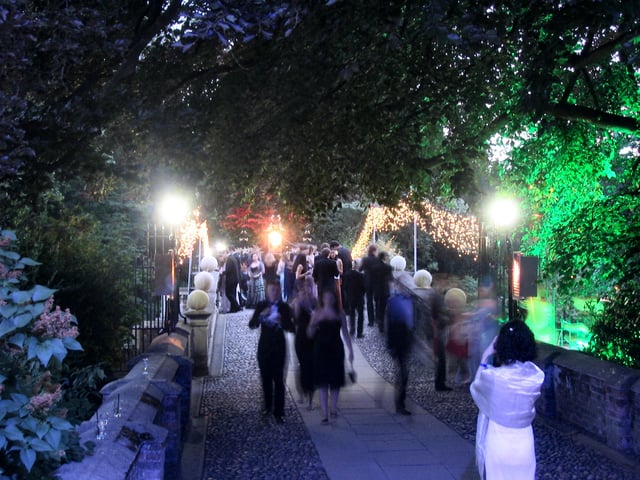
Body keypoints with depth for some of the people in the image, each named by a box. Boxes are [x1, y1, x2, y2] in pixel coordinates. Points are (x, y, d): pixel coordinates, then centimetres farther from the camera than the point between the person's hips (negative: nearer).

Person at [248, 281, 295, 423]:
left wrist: (281, 321, -23)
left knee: (278, 379, -7)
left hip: (279, 346, -2)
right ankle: (268, 406, 27)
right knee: (266, 378, 12)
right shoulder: (261, 306, 1)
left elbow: (292, 328, -5)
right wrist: (261, 315, -22)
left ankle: (279, 412, -5)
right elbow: (252, 325, -5)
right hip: (264, 346, 2)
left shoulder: (284, 307, -3)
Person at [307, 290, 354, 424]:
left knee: (336, 381, 8)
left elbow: (345, 333, 9)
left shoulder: (340, 313, 5)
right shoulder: (317, 313, 1)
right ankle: (325, 414, -1)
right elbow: (310, 334, 0)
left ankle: (333, 408, 28)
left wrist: (350, 350, 5)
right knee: (322, 382, -3)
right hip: (321, 349, -1)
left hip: (336, 349, 2)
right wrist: (313, 324, -21)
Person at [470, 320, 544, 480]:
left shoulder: (492, 376, -23)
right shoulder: (537, 376, -12)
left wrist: (485, 357, 2)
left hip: (497, 444, -3)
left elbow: (476, 387, 0)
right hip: (524, 443, 3)